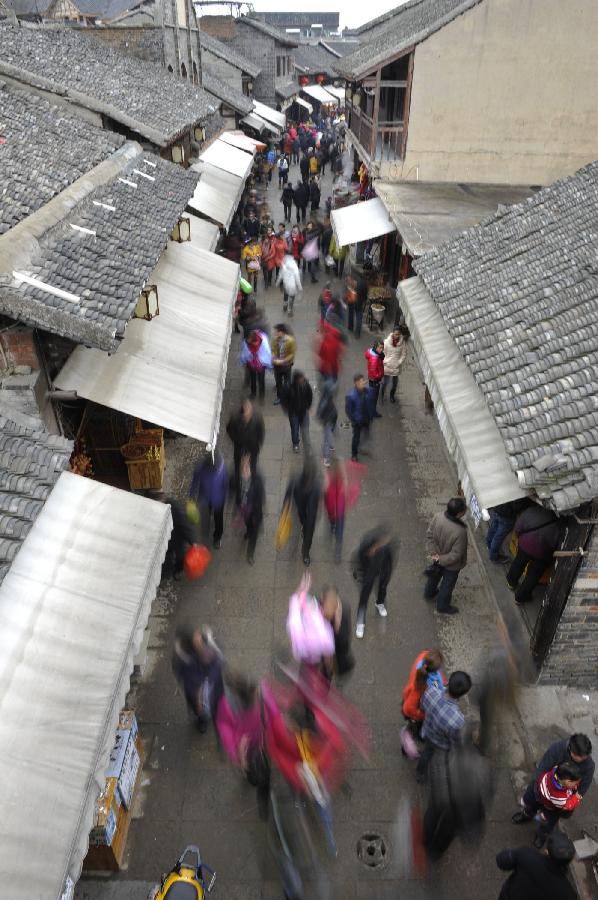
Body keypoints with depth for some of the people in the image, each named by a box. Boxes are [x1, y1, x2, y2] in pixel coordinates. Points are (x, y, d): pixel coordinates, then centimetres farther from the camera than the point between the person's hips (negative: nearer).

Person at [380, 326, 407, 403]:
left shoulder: (403, 343, -11)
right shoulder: (387, 341, -14)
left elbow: (404, 354, -4)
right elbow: (383, 353, -5)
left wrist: (399, 363, -12)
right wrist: (385, 362, -9)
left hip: (396, 366, 2)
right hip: (387, 365, -1)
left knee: (395, 383, 15)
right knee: (385, 382, 4)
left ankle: (392, 395, 41)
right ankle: (382, 395, 32)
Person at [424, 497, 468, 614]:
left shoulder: (438, 517, -25)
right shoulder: (460, 532, -41)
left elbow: (429, 535, -12)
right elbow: (456, 554, -29)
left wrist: (433, 552, -11)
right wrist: (441, 559, -16)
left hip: (437, 557, 5)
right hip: (451, 565, -5)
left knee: (435, 575, 34)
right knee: (448, 585, 23)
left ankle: (429, 593, 62)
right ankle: (442, 606, 48)